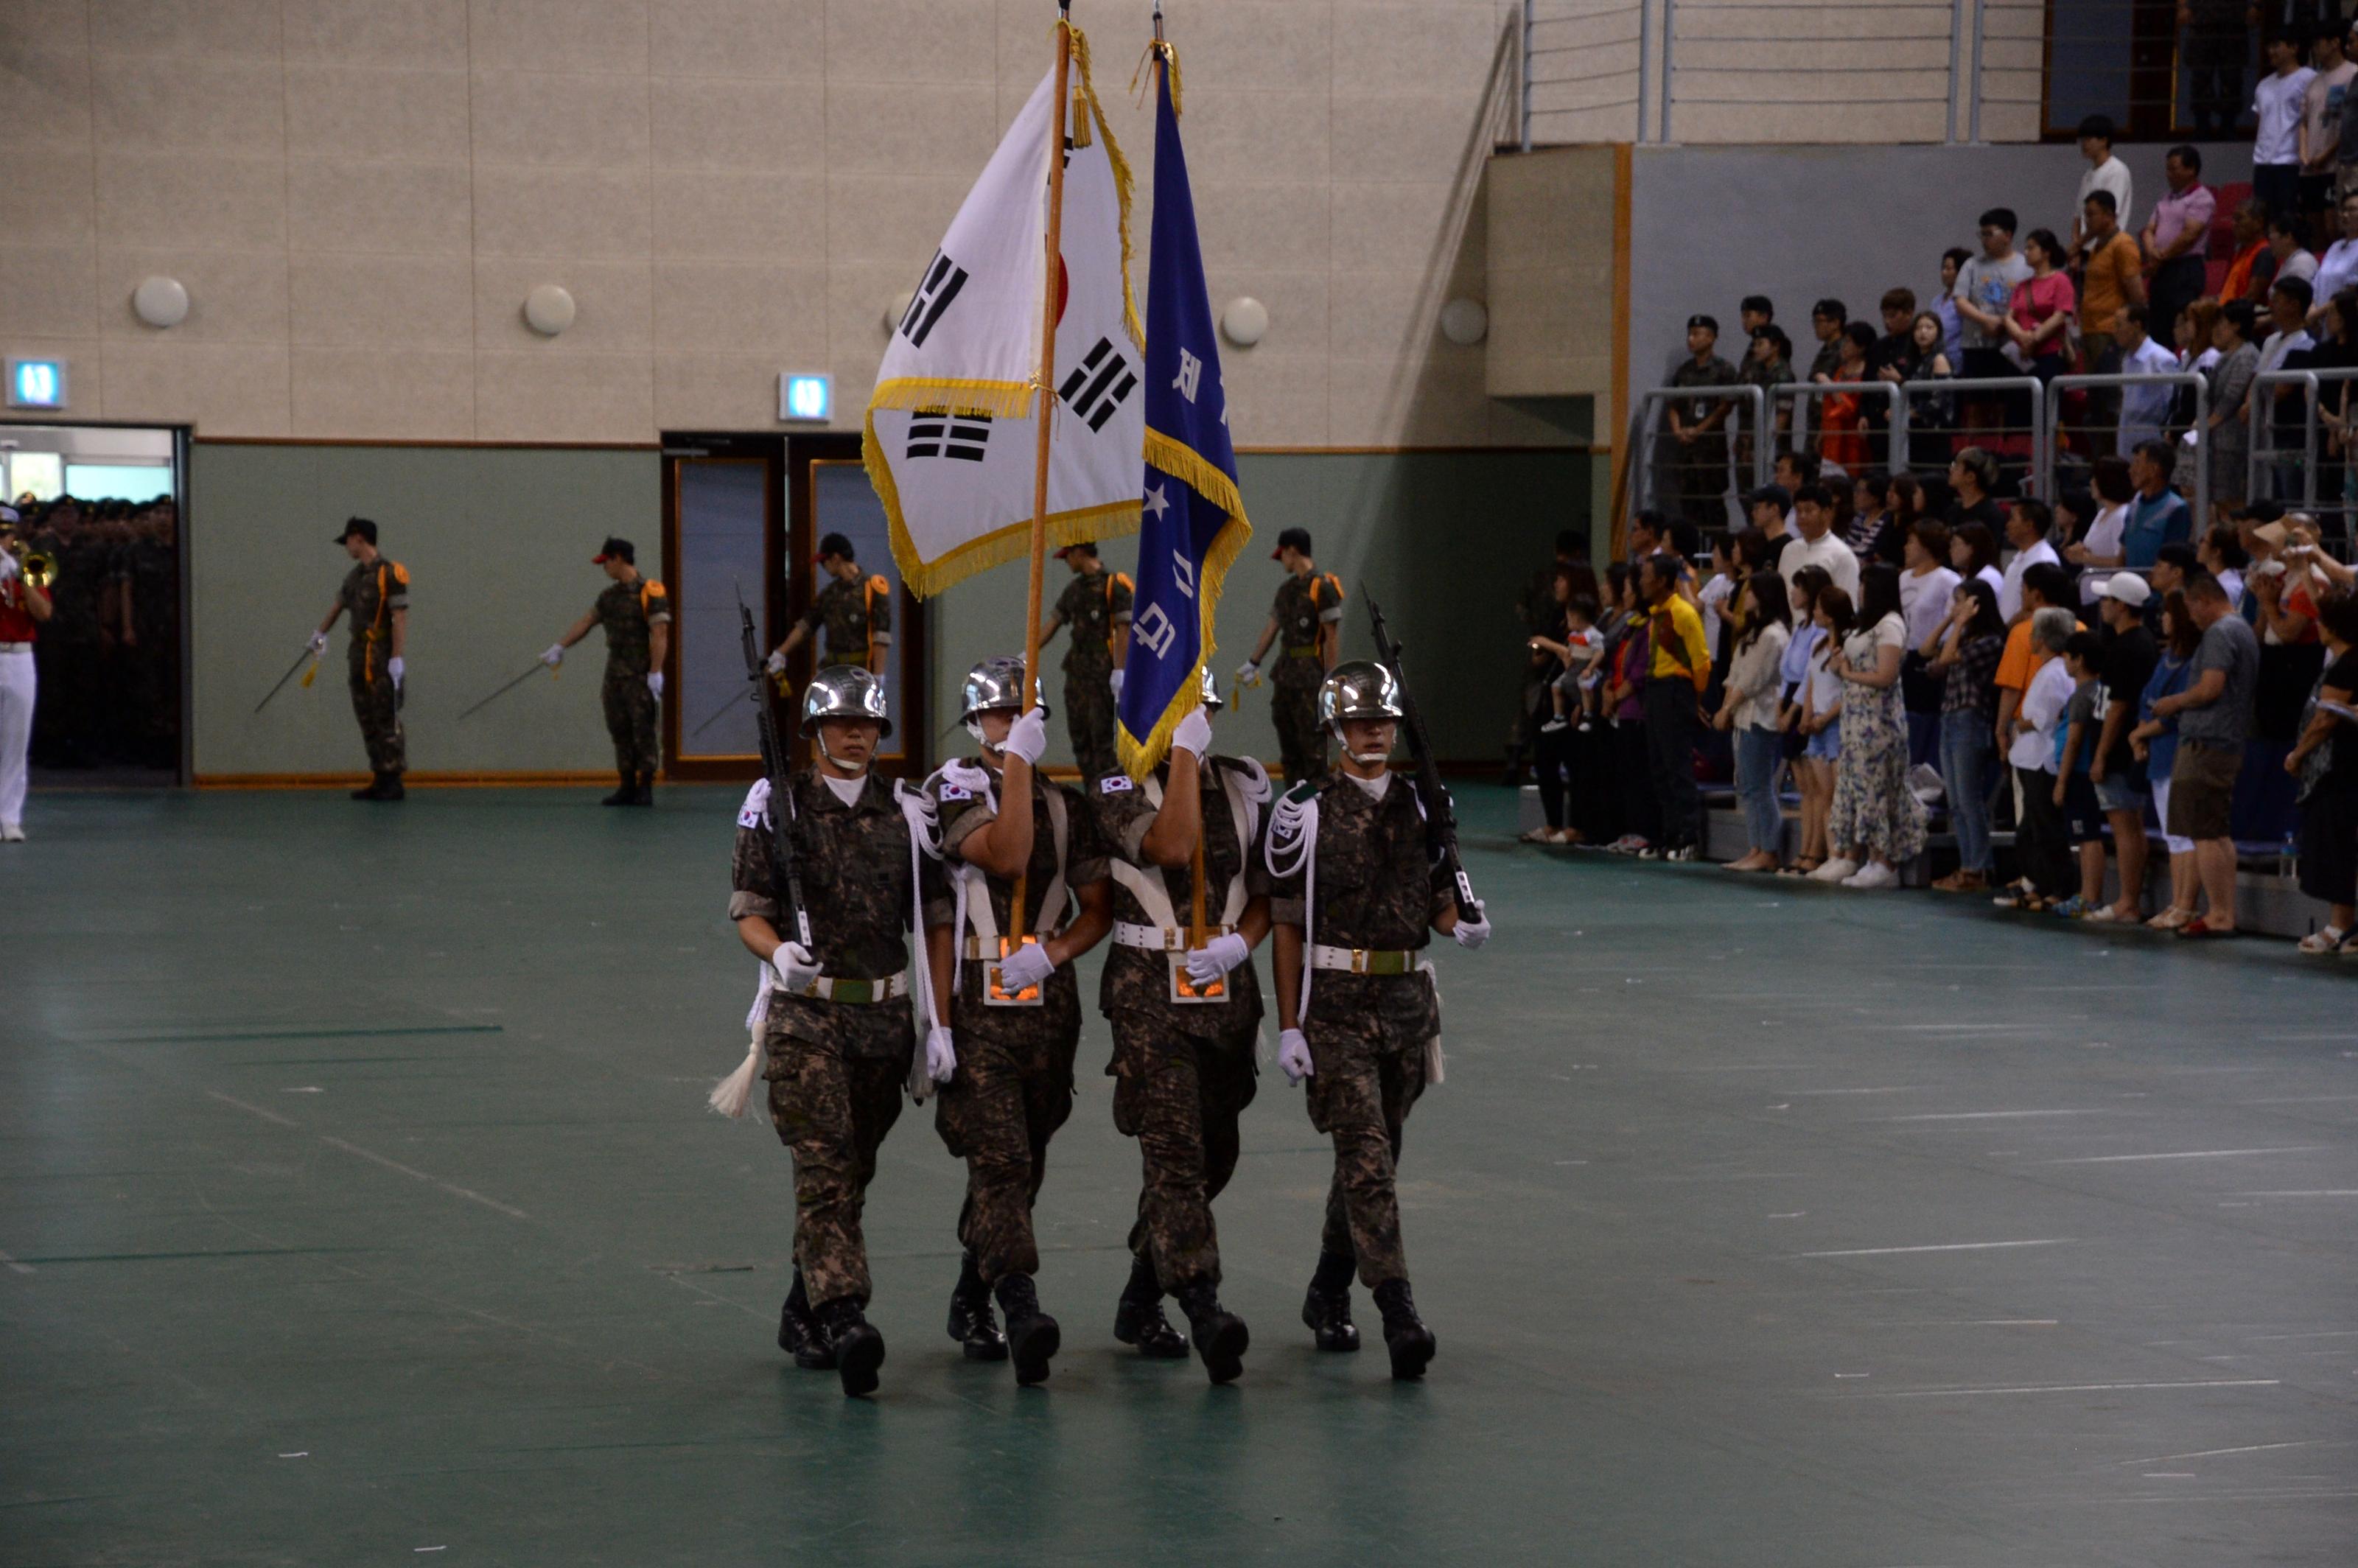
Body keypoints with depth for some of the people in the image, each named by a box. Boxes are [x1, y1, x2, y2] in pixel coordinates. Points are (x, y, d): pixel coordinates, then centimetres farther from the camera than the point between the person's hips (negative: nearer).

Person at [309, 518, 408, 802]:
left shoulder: (389, 573, -11)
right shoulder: (355, 576, 15)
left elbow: (400, 618, -16)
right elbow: (339, 604, 33)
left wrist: (397, 658, -21)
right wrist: (321, 633, 49)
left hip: (382, 658, -8)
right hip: (360, 658, 8)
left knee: (386, 720, -8)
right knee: (367, 721, 7)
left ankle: (393, 783, -5)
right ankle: (379, 781, 10)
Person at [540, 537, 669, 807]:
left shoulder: (649, 592, -10)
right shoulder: (611, 595, 15)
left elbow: (660, 635, -15)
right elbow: (586, 622, 19)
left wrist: (655, 674, -19)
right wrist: (559, 646, 11)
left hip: (640, 676, -8)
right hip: (615, 676, 8)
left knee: (643, 732, -6)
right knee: (620, 733, 6)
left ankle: (646, 790, -1)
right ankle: (628, 789, 10)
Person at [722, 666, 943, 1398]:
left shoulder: (905, 815, 9)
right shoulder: (775, 808, 1)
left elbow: (932, 925, 10)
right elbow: (748, 911, -2)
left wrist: (940, 1023, 4)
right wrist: (777, 951, -24)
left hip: (884, 1016, 4)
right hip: (806, 1013, -4)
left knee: (853, 1172, 9)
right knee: (824, 1167, -16)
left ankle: (803, 1313, 24)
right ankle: (844, 1318, -27)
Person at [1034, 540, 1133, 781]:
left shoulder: (1113, 585, -7)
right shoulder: (1074, 589, 16)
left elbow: (1123, 631, -12)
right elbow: (1051, 625, 20)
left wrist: (1119, 671, -17)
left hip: (1102, 672, -8)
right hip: (1076, 670, 8)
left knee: (1101, 735, -11)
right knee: (1079, 735, 5)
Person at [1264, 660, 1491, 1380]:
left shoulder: (1424, 805, 8)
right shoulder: (1305, 811, -5)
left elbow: (1439, 896, 16)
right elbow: (1288, 923, -4)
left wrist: (1461, 927, -9)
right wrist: (1288, 1026, -8)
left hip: (1407, 997, 5)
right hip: (1335, 1003, -5)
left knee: (1375, 1153, 13)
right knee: (1365, 1155, -13)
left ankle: (1327, 1295, 29)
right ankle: (1399, 1313, -19)